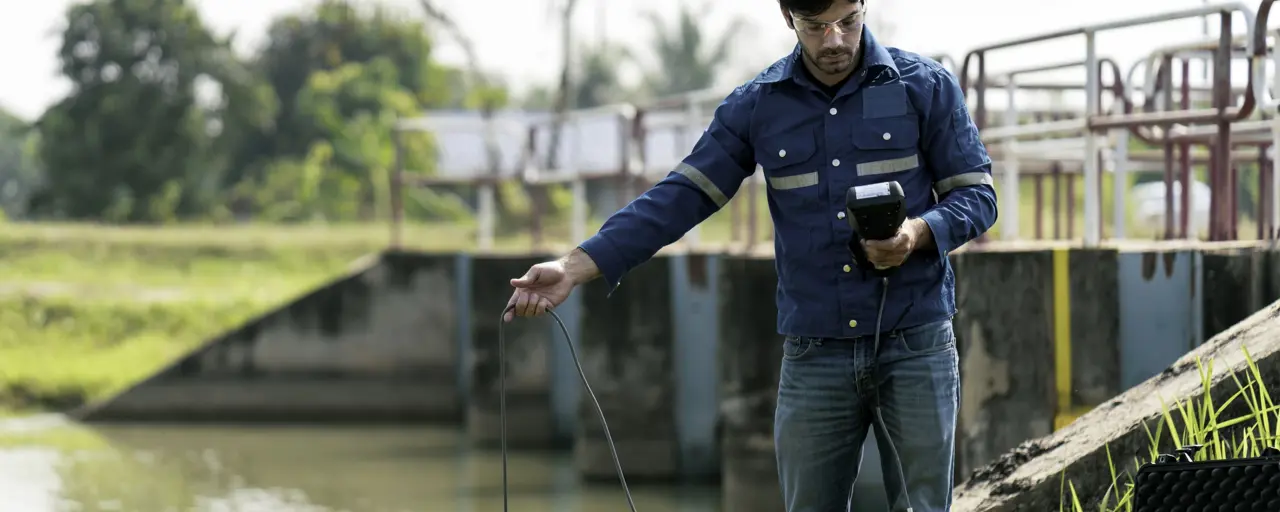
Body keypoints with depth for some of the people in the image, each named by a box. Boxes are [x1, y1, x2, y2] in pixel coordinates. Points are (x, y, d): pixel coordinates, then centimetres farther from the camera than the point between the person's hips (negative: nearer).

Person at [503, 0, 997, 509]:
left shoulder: (926, 86, -1)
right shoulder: (755, 105, 4)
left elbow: (977, 194, 2)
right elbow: (679, 198, 2)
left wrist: (918, 233, -21)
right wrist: (574, 268, -8)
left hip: (915, 347, -2)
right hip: (814, 354, 2)